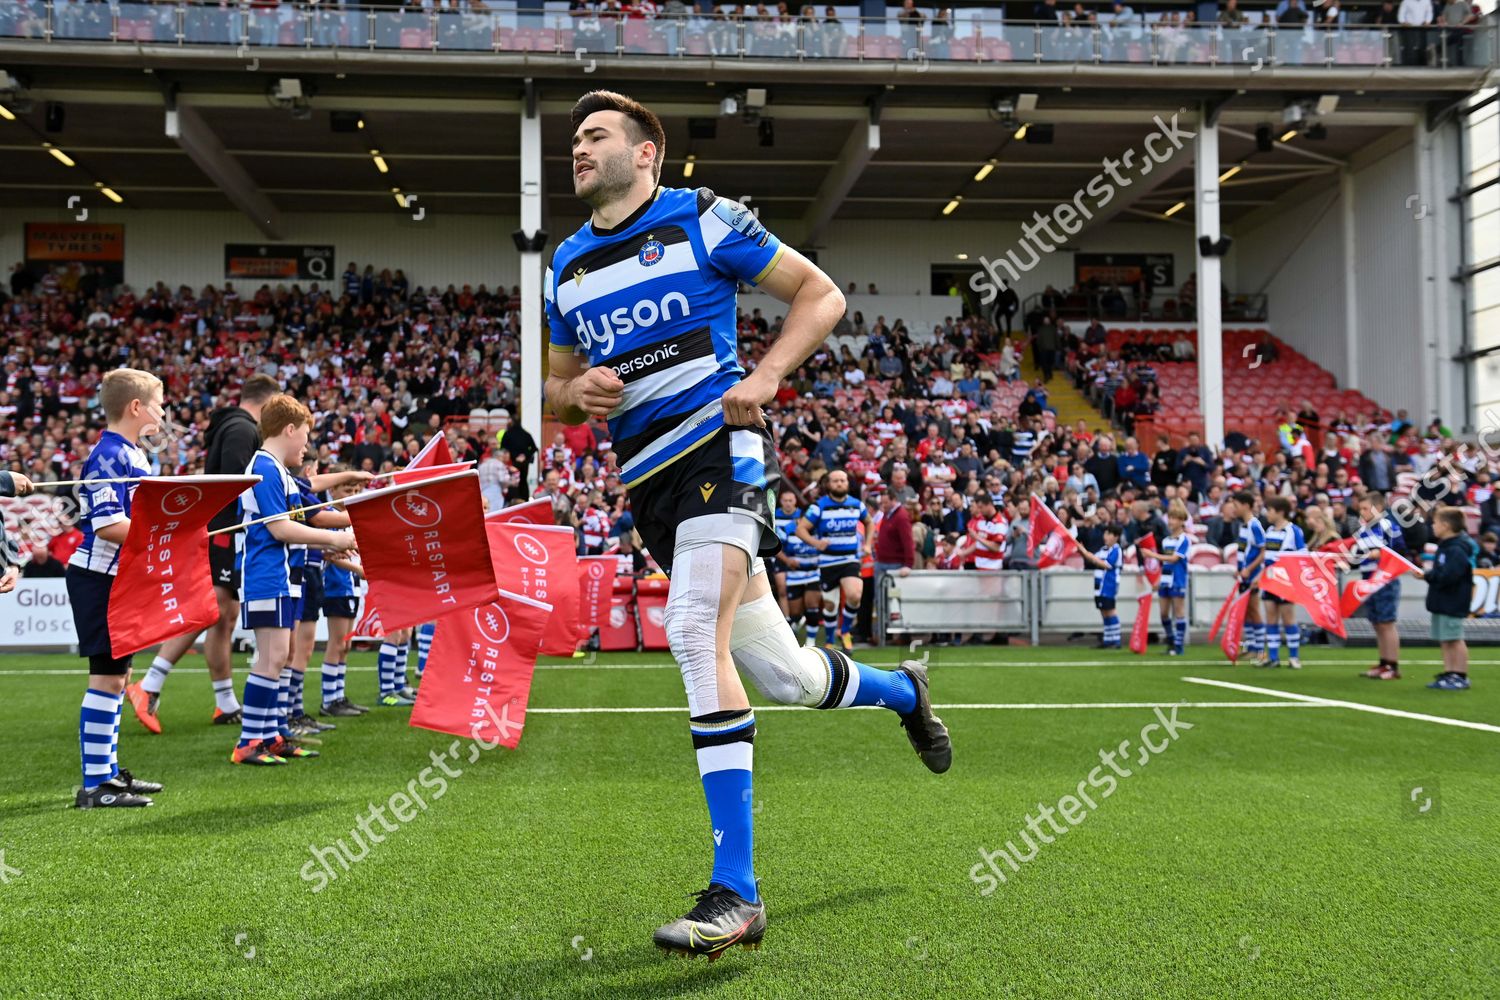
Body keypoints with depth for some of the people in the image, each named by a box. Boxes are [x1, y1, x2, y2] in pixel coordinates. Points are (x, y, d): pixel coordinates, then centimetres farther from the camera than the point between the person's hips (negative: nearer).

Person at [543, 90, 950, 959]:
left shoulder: (704, 220, 1)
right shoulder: (566, 268, 16)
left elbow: (821, 294, 3)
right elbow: (558, 390, 24)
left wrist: (764, 376, -13)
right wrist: (578, 392, 0)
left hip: (718, 442, -6)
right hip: (648, 480, 6)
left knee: (697, 635, -25)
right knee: (783, 676, 7)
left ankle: (735, 894, -21)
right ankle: (902, 691, 42)